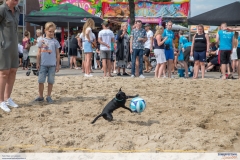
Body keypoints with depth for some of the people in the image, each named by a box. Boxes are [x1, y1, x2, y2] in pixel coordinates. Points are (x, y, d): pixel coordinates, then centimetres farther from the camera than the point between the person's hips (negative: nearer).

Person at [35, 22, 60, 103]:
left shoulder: (55, 41, 4)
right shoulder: (42, 41, 5)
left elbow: (58, 54, 5)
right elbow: (39, 53, 7)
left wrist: (57, 65, 2)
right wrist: (38, 63, 3)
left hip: (52, 65, 0)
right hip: (43, 64, 0)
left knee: (51, 81, 4)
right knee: (41, 81, 1)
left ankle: (49, 96, 14)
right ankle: (41, 96, 13)